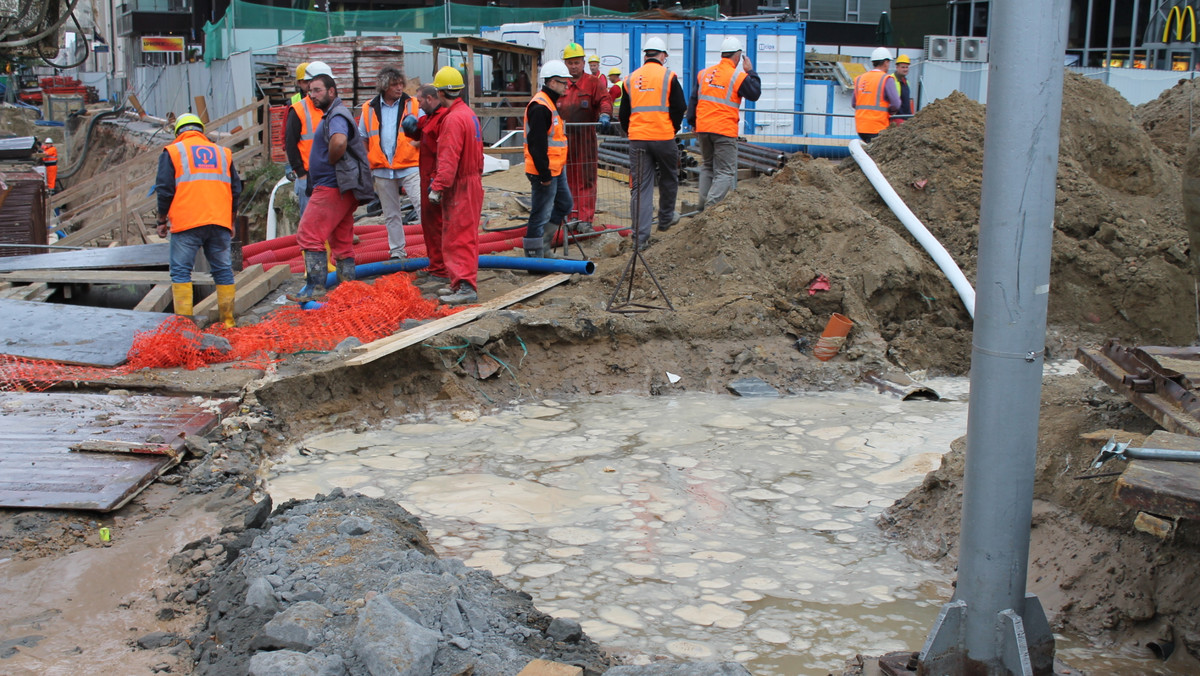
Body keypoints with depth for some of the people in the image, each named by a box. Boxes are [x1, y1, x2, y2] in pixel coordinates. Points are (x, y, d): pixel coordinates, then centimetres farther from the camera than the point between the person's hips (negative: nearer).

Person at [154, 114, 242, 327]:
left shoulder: (172, 152, 6)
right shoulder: (222, 152, 17)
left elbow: (164, 190, 0)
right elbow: (236, 189, 16)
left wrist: (162, 220, 10)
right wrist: (230, 221, 24)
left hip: (186, 223, -3)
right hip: (220, 222, 3)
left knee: (181, 271, 0)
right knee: (223, 271, 9)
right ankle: (229, 321, 9)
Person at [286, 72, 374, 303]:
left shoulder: (337, 116, -14)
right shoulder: (331, 115, 20)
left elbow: (339, 141, -35)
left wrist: (331, 161, -18)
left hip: (332, 187, -11)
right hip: (340, 188, 11)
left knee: (309, 235, -10)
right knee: (341, 240, 13)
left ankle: (315, 288, -12)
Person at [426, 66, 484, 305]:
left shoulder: (454, 118, -19)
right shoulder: (468, 113, 13)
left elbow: (449, 158, -24)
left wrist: (438, 186, -22)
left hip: (460, 187, -10)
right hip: (471, 181, 10)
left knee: (459, 238, -8)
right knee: (460, 237, 16)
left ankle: (467, 288, -8)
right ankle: (460, 284, 23)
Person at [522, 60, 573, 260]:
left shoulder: (550, 104, 16)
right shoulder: (540, 107, -19)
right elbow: (537, 144, -24)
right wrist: (545, 174, -23)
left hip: (556, 169, 11)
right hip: (544, 172, -11)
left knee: (564, 204, 20)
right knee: (541, 214, -4)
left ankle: (543, 241, 27)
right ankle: (534, 255, 3)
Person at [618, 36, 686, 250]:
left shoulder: (630, 79, 9)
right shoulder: (668, 77, -1)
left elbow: (624, 114, 14)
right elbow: (680, 108, -2)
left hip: (637, 139, 3)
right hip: (663, 137, -3)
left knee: (640, 186, 3)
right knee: (668, 179, 21)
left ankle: (641, 236, -2)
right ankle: (666, 218, 36)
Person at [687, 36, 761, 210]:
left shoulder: (704, 73, 10)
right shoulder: (739, 77, -7)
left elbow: (693, 99, 13)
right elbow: (754, 94, 3)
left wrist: (692, 122, 21)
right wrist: (751, 72, 10)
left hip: (702, 128, 6)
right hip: (725, 131, -6)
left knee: (707, 166, 20)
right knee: (726, 171, -2)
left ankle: (703, 205, 18)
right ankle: (712, 206, -16)